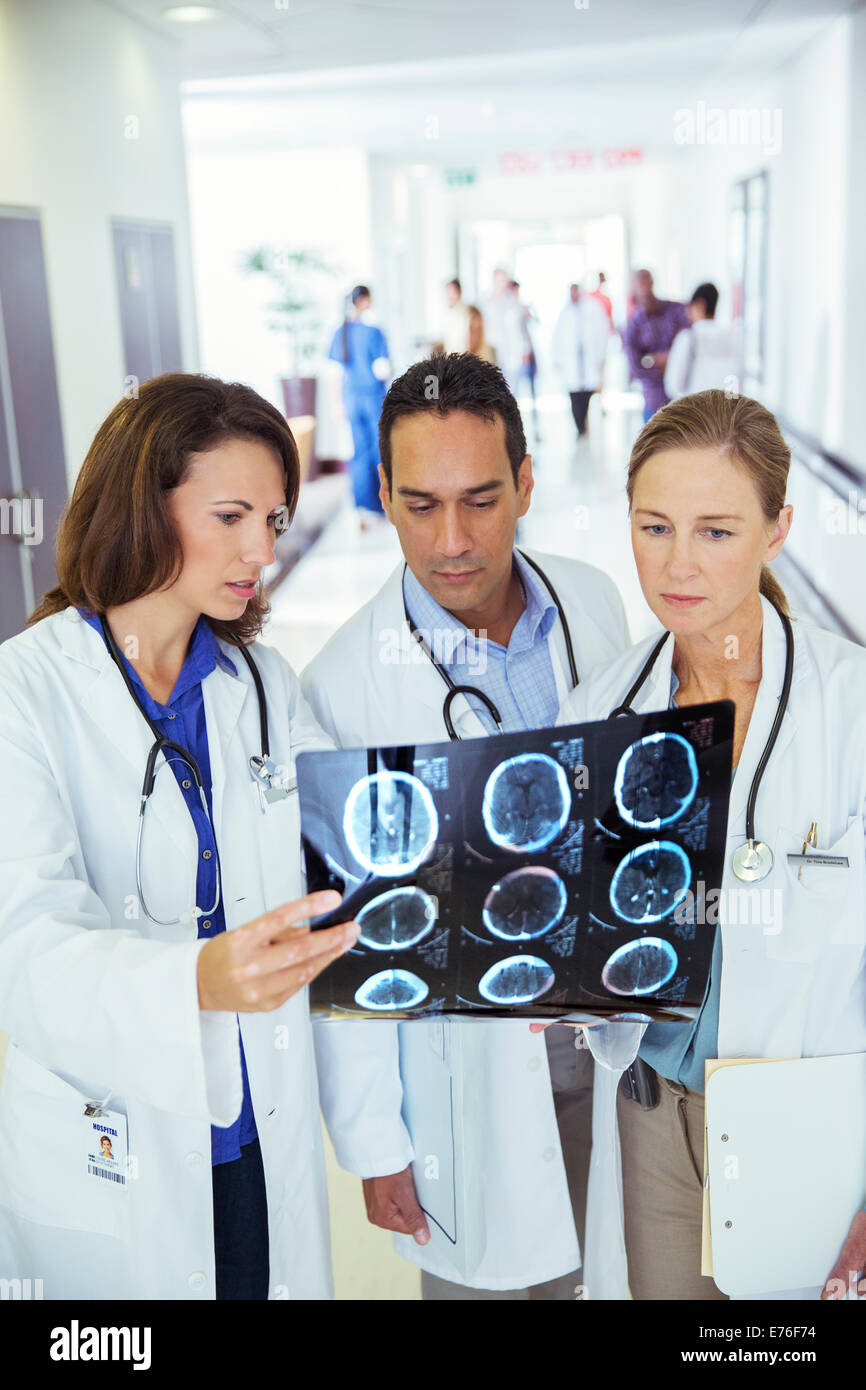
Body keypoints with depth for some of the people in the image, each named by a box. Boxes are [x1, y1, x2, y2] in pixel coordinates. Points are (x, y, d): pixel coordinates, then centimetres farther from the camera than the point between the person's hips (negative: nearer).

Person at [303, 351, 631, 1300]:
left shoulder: (592, 600, -6)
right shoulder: (343, 686, -20)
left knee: (599, 1265, 21)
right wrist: (372, 1143, -7)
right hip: (465, 1051, -4)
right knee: (480, 1271, 15)